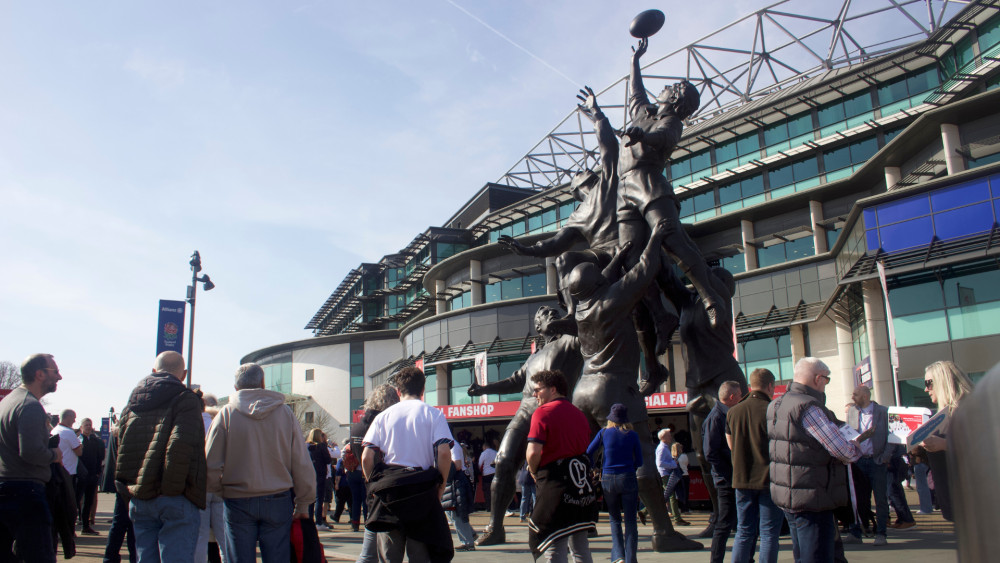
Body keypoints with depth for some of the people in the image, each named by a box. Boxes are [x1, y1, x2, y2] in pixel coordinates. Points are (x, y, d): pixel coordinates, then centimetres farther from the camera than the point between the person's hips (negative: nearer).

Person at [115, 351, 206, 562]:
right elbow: (180, 446, -19)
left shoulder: (132, 404, 15)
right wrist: (174, 488, -13)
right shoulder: (186, 400, -5)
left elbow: (120, 452, 18)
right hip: (175, 500, -6)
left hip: (138, 500, 6)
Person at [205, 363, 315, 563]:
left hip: (237, 502, -1)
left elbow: (211, 466, -6)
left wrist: (222, 490, 14)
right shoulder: (285, 413, 0)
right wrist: (303, 504, 8)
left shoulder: (226, 414, -4)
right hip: (278, 501, 1)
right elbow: (302, 465, -1)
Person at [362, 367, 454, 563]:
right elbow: (444, 453, -9)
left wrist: (375, 486, 11)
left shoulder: (383, 416, 7)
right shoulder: (433, 414, 3)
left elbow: (366, 457, -1)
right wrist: (440, 486, 2)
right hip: (422, 489, -1)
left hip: (389, 489, 1)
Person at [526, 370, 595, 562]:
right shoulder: (579, 414, 14)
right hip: (581, 485, 7)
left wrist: (534, 472, 1)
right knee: (580, 547, 14)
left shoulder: (543, 412, -8)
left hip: (555, 485, -7)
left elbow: (533, 452, -18)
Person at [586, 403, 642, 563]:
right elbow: (639, 462, 3)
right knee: (630, 520, 6)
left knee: (615, 519, 14)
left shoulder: (604, 433, 0)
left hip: (608, 479, 1)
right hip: (628, 479, -1)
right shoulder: (632, 435, 0)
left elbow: (588, 453, 1)